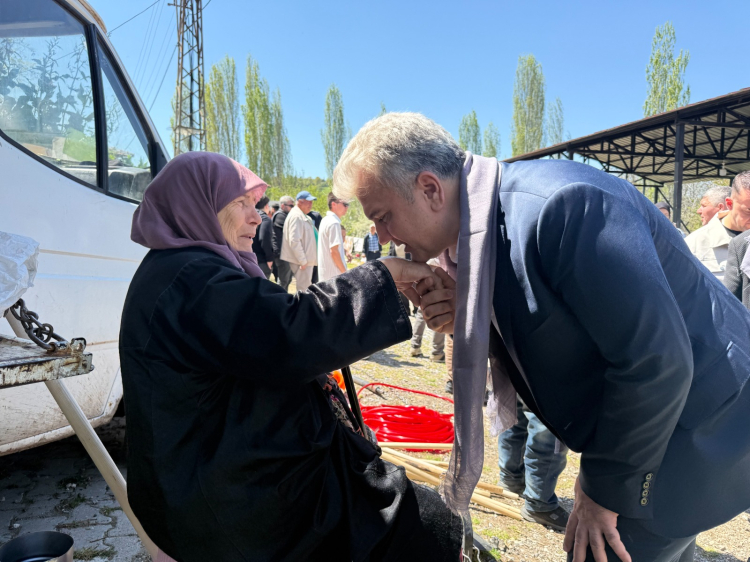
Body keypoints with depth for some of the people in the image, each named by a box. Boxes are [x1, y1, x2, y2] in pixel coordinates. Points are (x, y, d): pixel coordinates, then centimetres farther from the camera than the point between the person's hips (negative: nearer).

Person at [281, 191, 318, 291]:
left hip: (306, 260, 10)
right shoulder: (296, 216, -15)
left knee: (305, 288, 15)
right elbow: (294, 241, -23)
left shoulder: (303, 216, 18)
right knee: (303, 289, -7)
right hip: (302, 261, -10)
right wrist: (303, 261, -21)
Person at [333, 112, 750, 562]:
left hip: (692, 436, -8)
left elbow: (656, 361, -29)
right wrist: (465, 318, -13)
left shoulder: (557, 205, -30)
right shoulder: (480, 225, -2)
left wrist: (605, 488, -17)